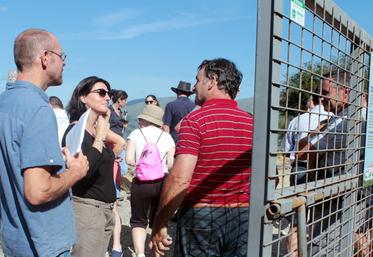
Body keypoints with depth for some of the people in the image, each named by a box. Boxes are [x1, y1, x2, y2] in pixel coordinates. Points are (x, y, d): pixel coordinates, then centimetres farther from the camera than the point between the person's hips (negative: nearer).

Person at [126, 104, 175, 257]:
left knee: (138, 221, 12)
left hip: (141, 183, -1)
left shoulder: (136, 133, 1)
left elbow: (129, 159, -5)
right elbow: (171, 164, -3)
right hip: (162, 182, 2)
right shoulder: (167, 137, 4)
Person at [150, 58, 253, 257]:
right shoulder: (252, 123, 3)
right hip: (243, 219, 5)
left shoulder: (195, 120, -12)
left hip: (201, 217, -5)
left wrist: (159, 225, -12)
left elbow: (180, 179, -20)